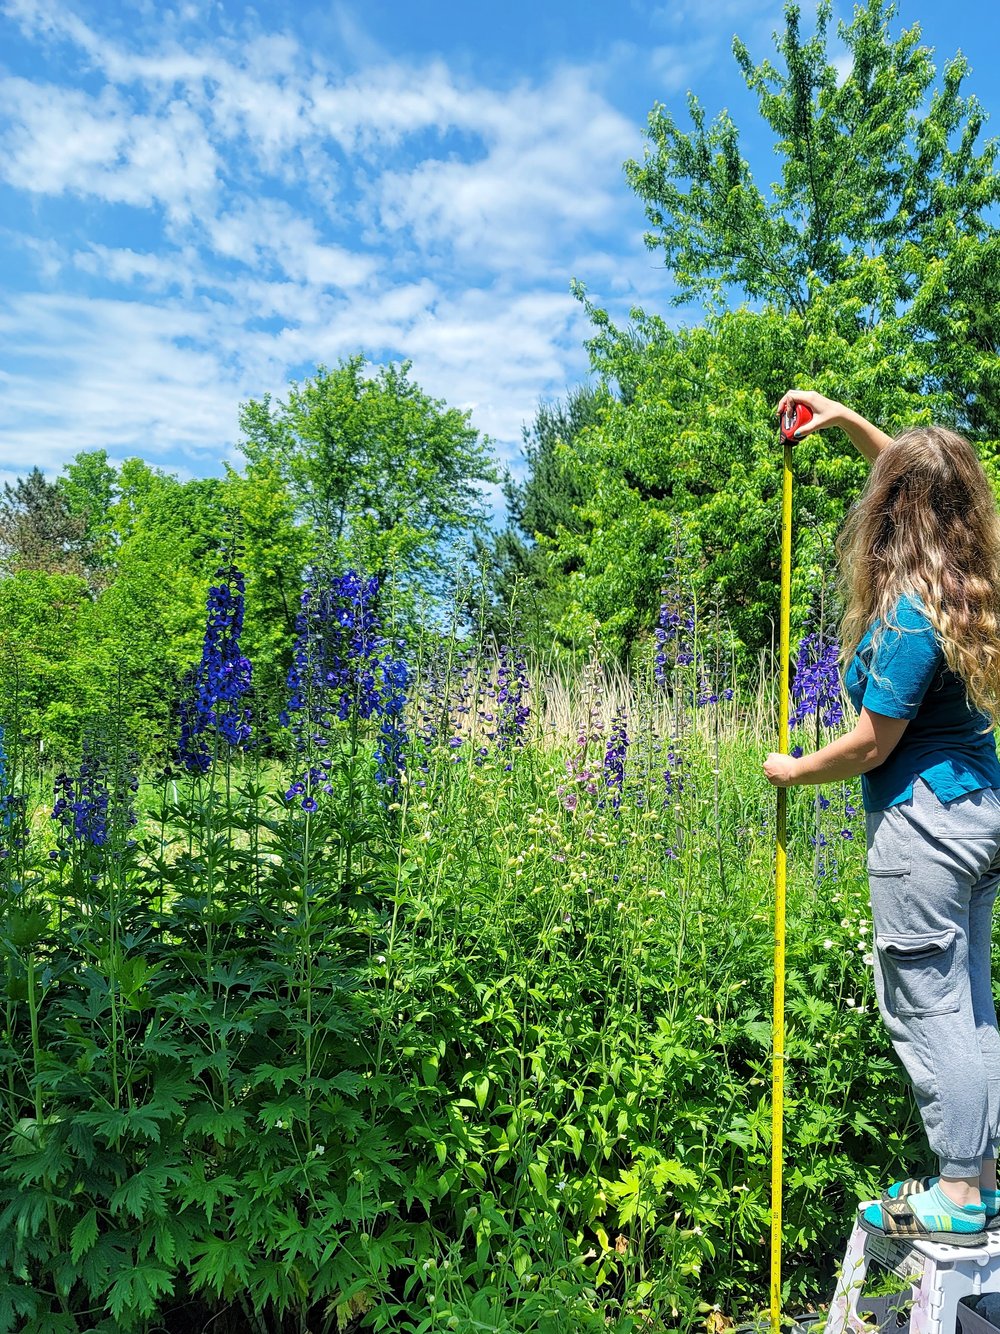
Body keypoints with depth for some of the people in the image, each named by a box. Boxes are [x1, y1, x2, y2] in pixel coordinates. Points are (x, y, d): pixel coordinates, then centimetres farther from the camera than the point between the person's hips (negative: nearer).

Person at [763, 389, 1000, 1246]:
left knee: (928, 1007, 3)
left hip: (924, 825, -9)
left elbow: (871, 744, -15)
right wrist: (848, 421, 23)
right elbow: (926, 477, 25)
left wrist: (795, 771, 1)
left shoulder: (910, 612, -20)